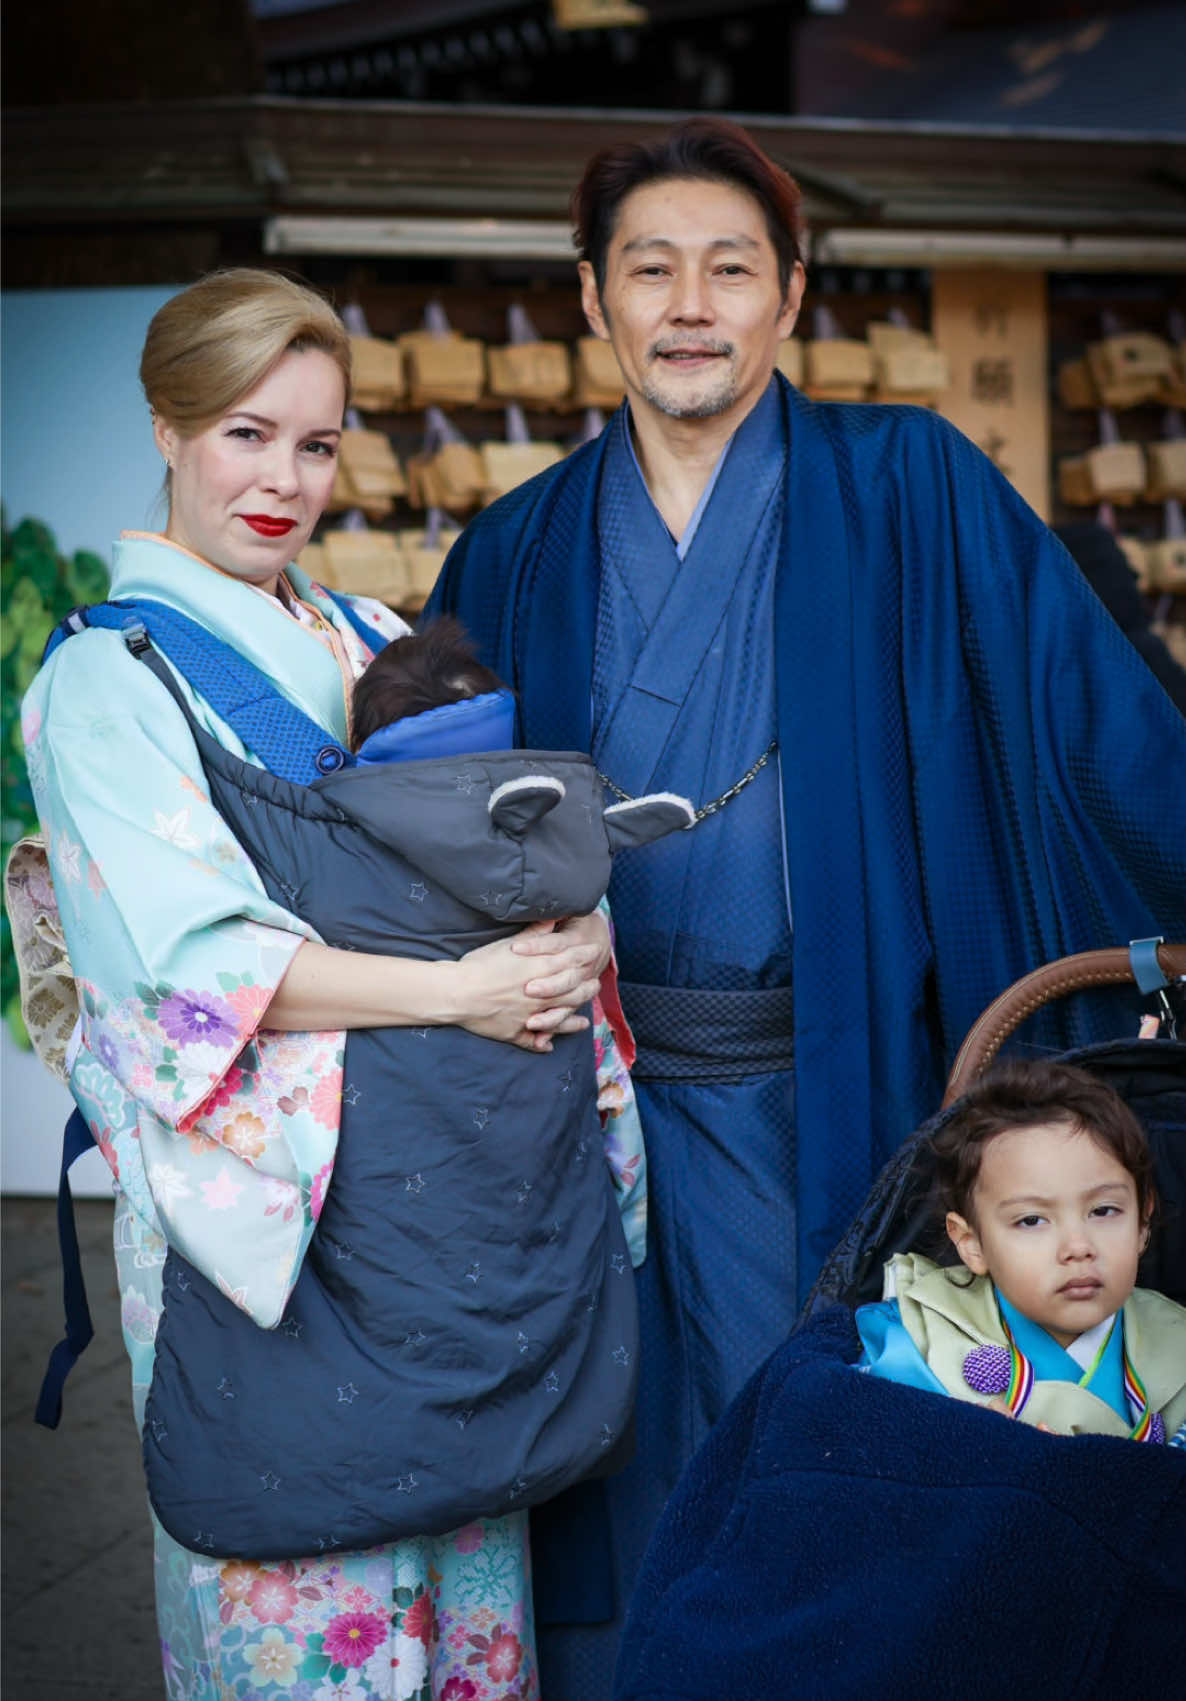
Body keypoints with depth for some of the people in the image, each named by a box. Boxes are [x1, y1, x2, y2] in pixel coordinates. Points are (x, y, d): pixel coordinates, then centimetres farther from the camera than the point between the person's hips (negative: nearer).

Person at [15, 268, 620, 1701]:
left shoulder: (375, 648, 14)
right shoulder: (109, 678, -5)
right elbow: (194, 952, -15)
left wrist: (572, 938, -10)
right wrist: (456, 991, -20)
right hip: (255, 1190, -5)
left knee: (467, 1539, 10)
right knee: (298, 1550, 1)